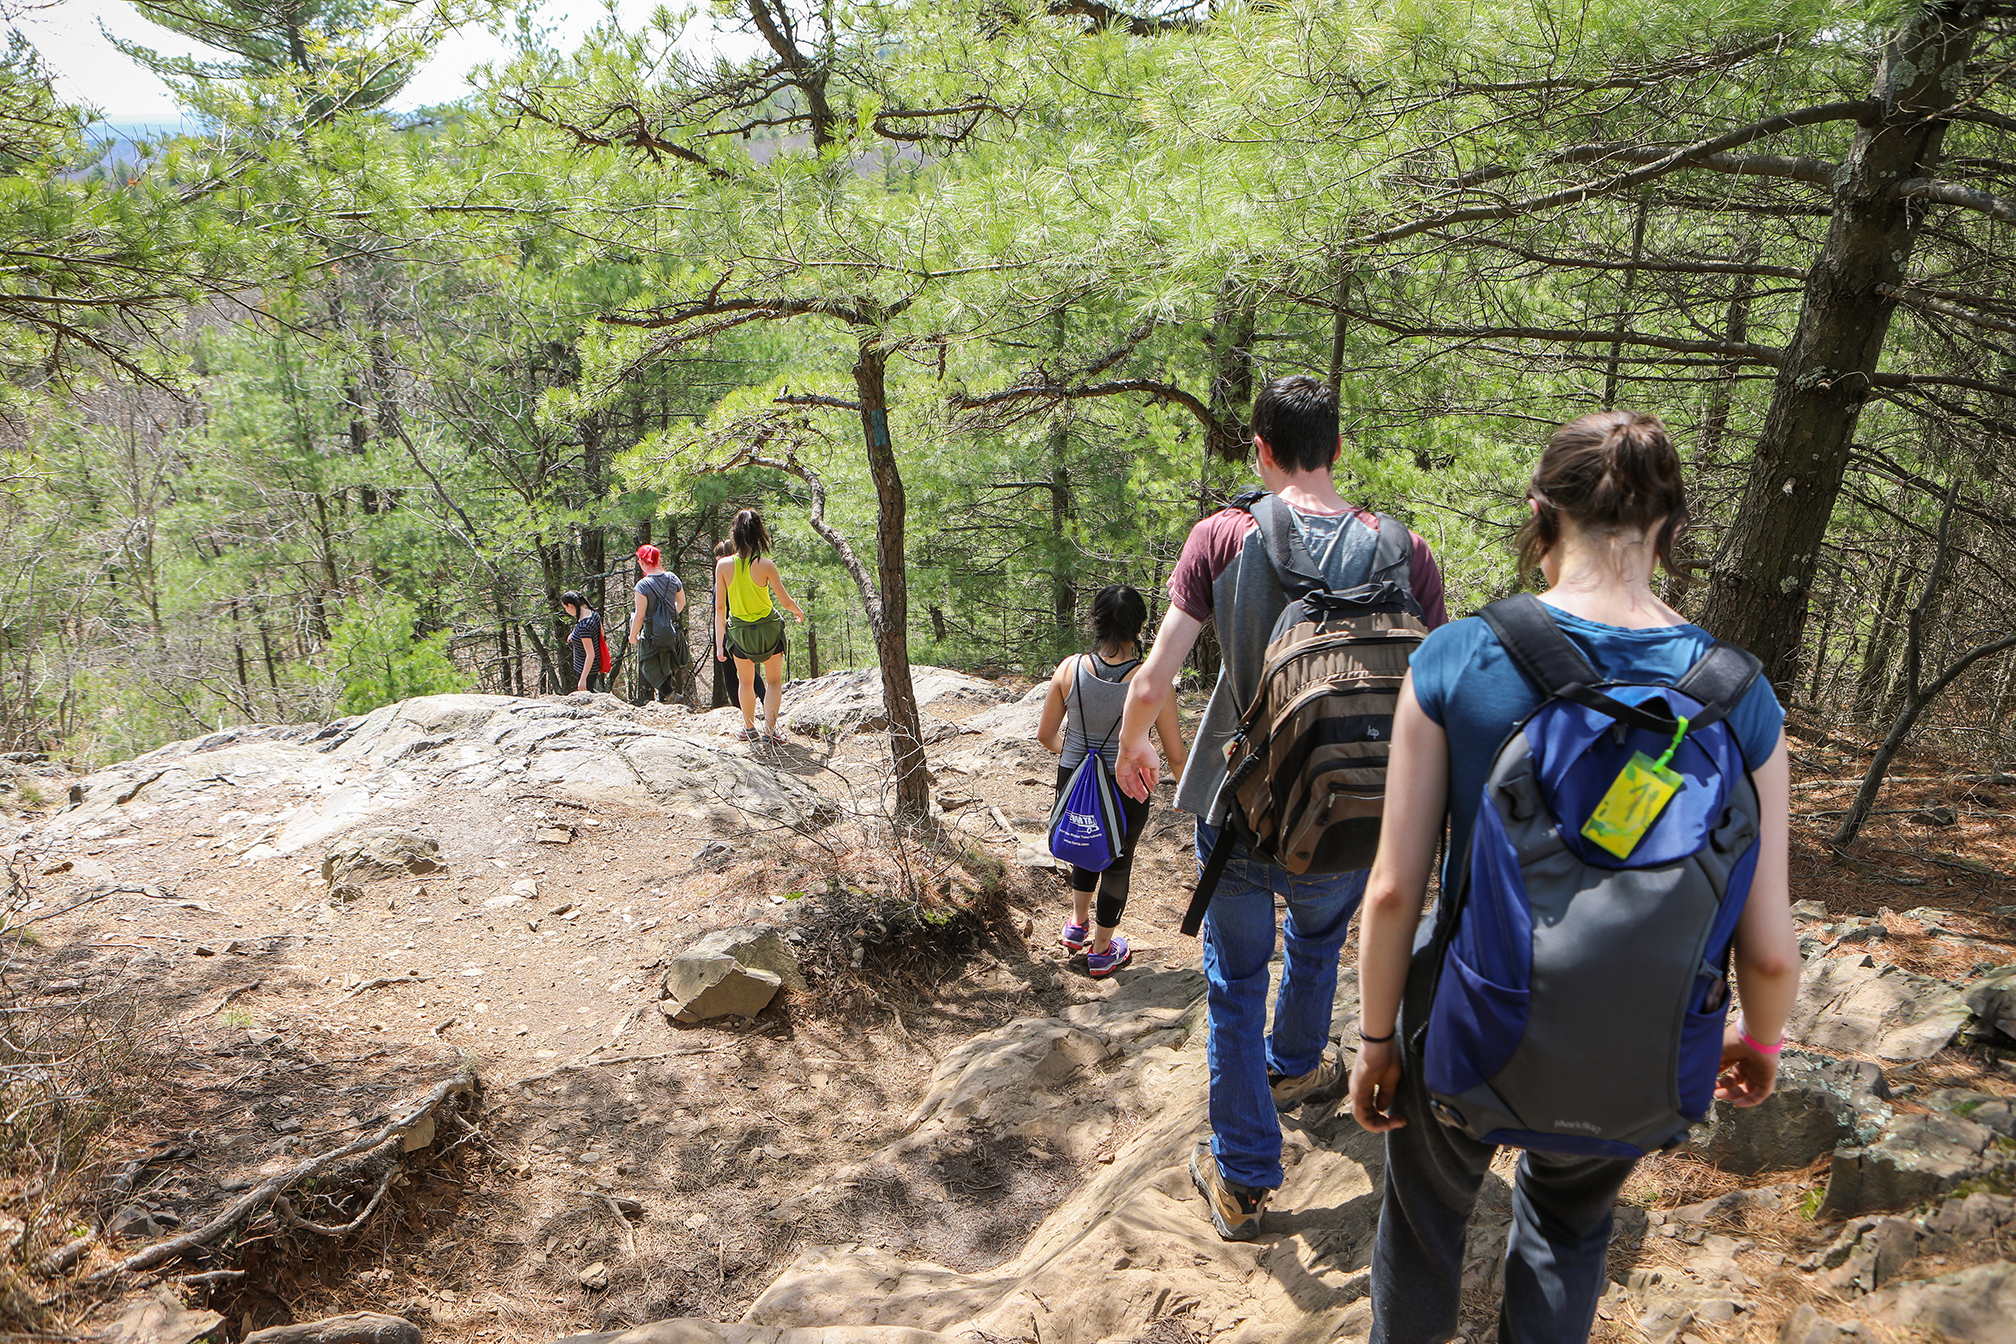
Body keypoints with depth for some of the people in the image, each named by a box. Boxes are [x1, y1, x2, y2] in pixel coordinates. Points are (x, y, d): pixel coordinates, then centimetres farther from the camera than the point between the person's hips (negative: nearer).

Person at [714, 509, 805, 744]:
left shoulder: (723, 565, -11)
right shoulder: (766, 565, -17)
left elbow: (720, 608, -7)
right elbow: (786, 602, -9)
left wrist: (719, 641, 2)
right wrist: (798, 612, 14)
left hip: (739, 631, 2)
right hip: (768, 628, -2)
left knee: (745, 682, 22)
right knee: (774, 681, 13)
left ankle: (749, 729, 31)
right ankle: (769, 731, 6)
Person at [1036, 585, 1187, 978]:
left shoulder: (1070, 669, -12)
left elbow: (1045, 734, 0)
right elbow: (1176, 756, -13)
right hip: (1127, 788, -3)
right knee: (1117, 864, 21)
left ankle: (1078, 926, 47)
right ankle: (1101, 951, 38)